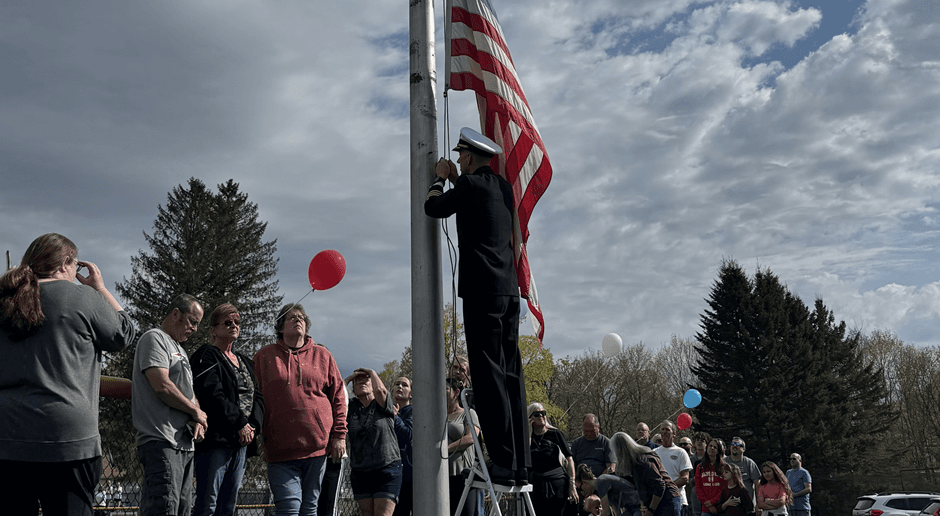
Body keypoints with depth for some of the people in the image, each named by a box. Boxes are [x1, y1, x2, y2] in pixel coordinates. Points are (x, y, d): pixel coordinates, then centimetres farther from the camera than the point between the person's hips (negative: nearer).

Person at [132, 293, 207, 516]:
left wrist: (198, 420, 3)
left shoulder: (179, 349, 26)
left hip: (184, 443, 10)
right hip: (162, 441, -10)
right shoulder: (154, 339, -4)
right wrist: (196, 411, -5)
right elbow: (162, 386, -17)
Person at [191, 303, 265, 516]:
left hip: (242, 441, 8)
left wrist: (253, 425, -3)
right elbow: (212, 396, -14)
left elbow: (257, 397, 16)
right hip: (216, 439, -8)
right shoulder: (206, 357, -2)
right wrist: (240, 423, -14)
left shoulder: (246, 362, 22)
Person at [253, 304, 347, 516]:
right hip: (280, 448, -2)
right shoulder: (265, 356, 9)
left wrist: (339, 435, 3)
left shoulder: (322, 355, 12)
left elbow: (338, 396, 10)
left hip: (318, 444, 2)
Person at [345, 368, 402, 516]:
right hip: (359, 472, 4)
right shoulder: (351, 407, 11)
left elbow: (380, 390, -19)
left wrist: (372, 372, -1)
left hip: (387, 469, -4)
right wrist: (349, 377, 6)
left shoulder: (382, 404, 1)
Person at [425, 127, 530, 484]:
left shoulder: (470, 184, -7)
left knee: (489, 376, -8)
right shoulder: (503, 187, 16)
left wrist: (440, 178, 19)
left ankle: (503, 464, -9)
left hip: (482, 291, -8)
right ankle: (520, 465, 10)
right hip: (509, 290, 8)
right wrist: (455, 179, 31)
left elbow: (433, 207, 3)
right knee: (511, 374, 8)